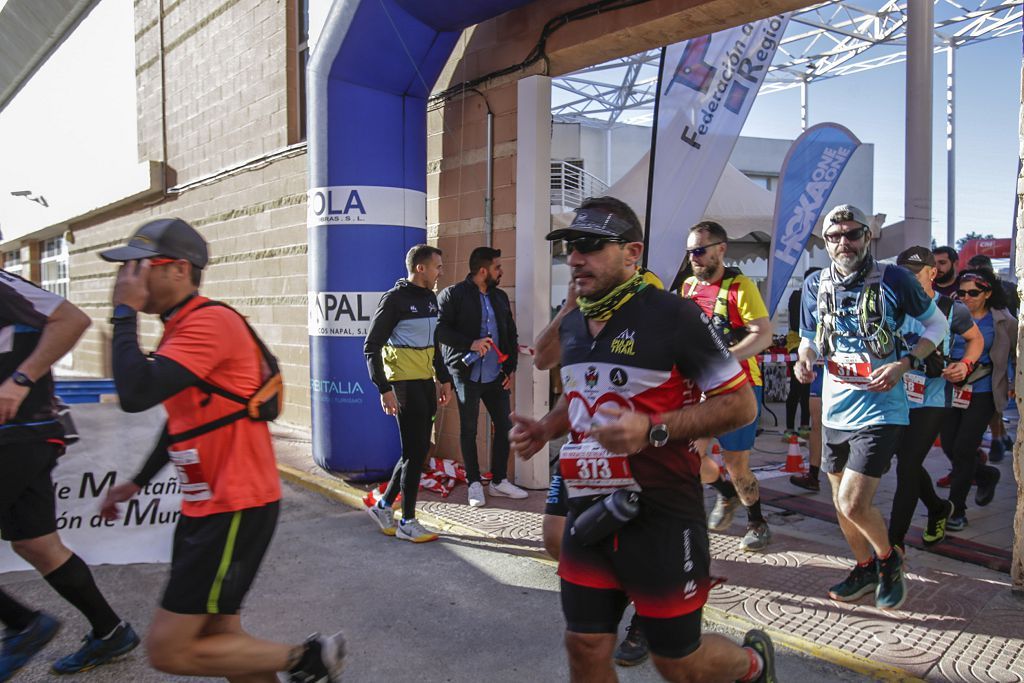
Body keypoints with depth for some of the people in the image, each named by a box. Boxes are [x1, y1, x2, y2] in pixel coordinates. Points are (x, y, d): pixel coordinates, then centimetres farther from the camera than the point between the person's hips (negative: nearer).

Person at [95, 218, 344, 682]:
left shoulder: (209, 321, -19)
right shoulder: (181, 328, 12)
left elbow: (135, 394, -31)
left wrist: (125, 311, -19)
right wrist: (138, 482, 26)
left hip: (235, 509, -10)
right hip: (205, 506, 10)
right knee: (216, 635, 14)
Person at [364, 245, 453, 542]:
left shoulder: (430, 298, 13)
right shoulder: (395, 298, -12)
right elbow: (371, 347, -13)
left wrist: (443, 378, 19)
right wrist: (384, 389, -18)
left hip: (425, 382, 8)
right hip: (404, 383, -8)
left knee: (418, 450, 12)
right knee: (415, 451, -4)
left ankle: (384, 505, 27)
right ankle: (407, 523, 9)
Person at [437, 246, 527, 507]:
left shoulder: (500, 297, 13)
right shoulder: (453, 295, -7)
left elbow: (511, 333, 17)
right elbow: (440, 329, -15)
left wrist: (512, 367, 9)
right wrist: (470, 343, -23)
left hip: (496, 376, 6)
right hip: (466, 375, -6)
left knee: (504, 425, 8)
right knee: (469, 430, 6)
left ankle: (499, 481, 23)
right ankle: (474, 483, 18)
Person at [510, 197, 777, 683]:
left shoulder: (673, 316, -14)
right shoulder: (572, 324, 8)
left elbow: (741, 403, -13)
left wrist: (653, 430, -24)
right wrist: (544, 428, 4)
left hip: (662, 518, -6)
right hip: (589, 510, 6)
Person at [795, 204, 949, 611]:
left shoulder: (893, 279, -9)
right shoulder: (816, 286, 3)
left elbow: (938, 324, 3)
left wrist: (904, 364, -13)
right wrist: (805, 361, -9)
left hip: (879, 409, -5)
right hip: (835, 410, 5)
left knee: (853, 504, -11)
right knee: (842, 504, 15)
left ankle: (888, 559, 20)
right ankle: (865, 568, 38)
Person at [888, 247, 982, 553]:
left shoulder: (950, 309, -5)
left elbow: (976, 339, 10)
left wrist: (966, 364, -9)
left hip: (931, 402, -4)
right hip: (898, 398, 4)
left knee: (907, 467, -11)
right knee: (908, 463, 17)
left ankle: (895, 541, -2)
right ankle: (938, 509, 46)